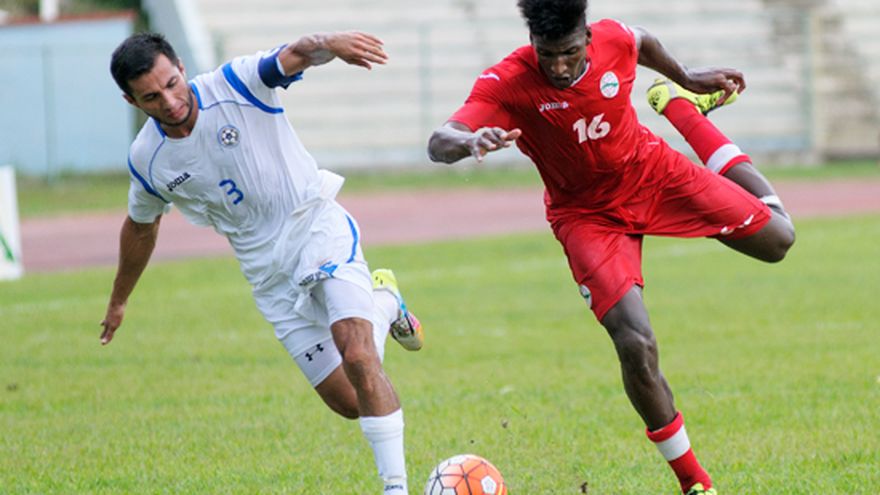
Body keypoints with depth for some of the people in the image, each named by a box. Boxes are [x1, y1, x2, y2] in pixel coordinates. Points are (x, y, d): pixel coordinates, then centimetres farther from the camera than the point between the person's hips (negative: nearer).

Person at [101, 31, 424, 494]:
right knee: (349, 402, 0)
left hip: (318, 227, -4)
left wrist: (328, 43, -57)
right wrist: (118, 301, 30)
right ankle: (383, 303, 29)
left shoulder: (237, 83, -14)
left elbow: (295, 54, -33)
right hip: (269, 273, 4)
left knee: (356, 355, -27)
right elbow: (141, 227, 18)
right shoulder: (147, 160, -3)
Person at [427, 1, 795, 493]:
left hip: (652, 171, 3)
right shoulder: (507, 84, -30)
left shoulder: (614, 41, -20)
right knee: (636, 345, -21)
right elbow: (439, 143, -43)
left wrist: (686, 78, 21)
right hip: (588, 215, -3)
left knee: (776, 239, 9)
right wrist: (470, 142, -65)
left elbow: (645, 42, 7)